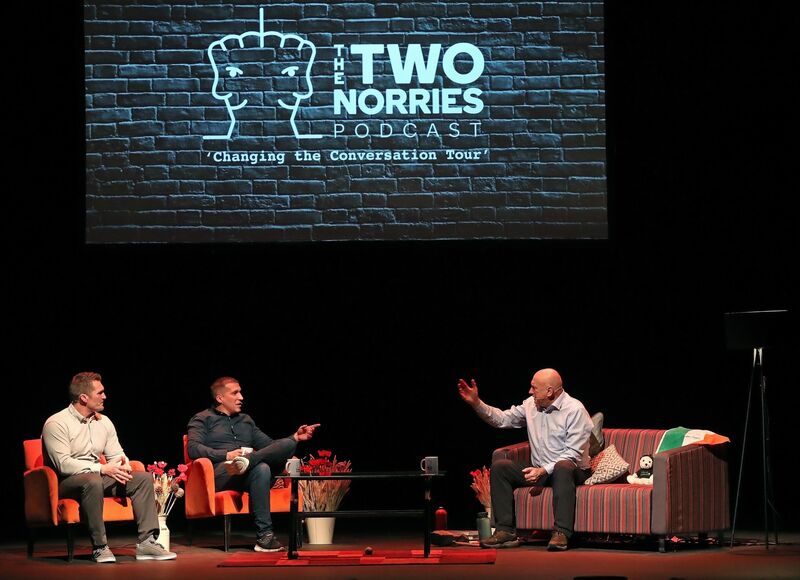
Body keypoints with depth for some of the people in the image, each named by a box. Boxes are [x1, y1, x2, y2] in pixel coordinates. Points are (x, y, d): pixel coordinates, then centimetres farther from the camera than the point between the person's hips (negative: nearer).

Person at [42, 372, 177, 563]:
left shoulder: (103, 422, 12)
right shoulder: (56, 424, -12)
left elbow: (115, 454, 15)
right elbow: (63, 464, -22)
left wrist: (123, 464, -12)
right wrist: (102, 469, -26)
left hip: (99, 476, 7)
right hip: (67, 482, -7)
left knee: (144, 478, -10)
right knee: (93, 481, -40)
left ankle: (146, 542, -17)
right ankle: (99, 546, -31)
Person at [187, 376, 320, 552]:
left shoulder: (246, 420, 32)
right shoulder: (203, 419, 13)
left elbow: (269, 445, 28)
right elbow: (193, 449, -4)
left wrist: (295, 437, 11)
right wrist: (226, 455, -16)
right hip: (221, 474, -5)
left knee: (288, 444, -18)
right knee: (260, 468, -39)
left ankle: (247, 461, -43)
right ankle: (264, 535, -44)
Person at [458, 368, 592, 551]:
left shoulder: (575, 410, -13)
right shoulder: (531, 405, 7)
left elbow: (573, 454, -19)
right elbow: (502, 419, 12)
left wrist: (544, 470, -28)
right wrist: (476, 403, -2)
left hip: (571, 470, -6)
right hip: (540, 471, 6)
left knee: (563, 467, -41)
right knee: (499, 467, -11)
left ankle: (561, 533, -45)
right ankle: (505, 530, -18)